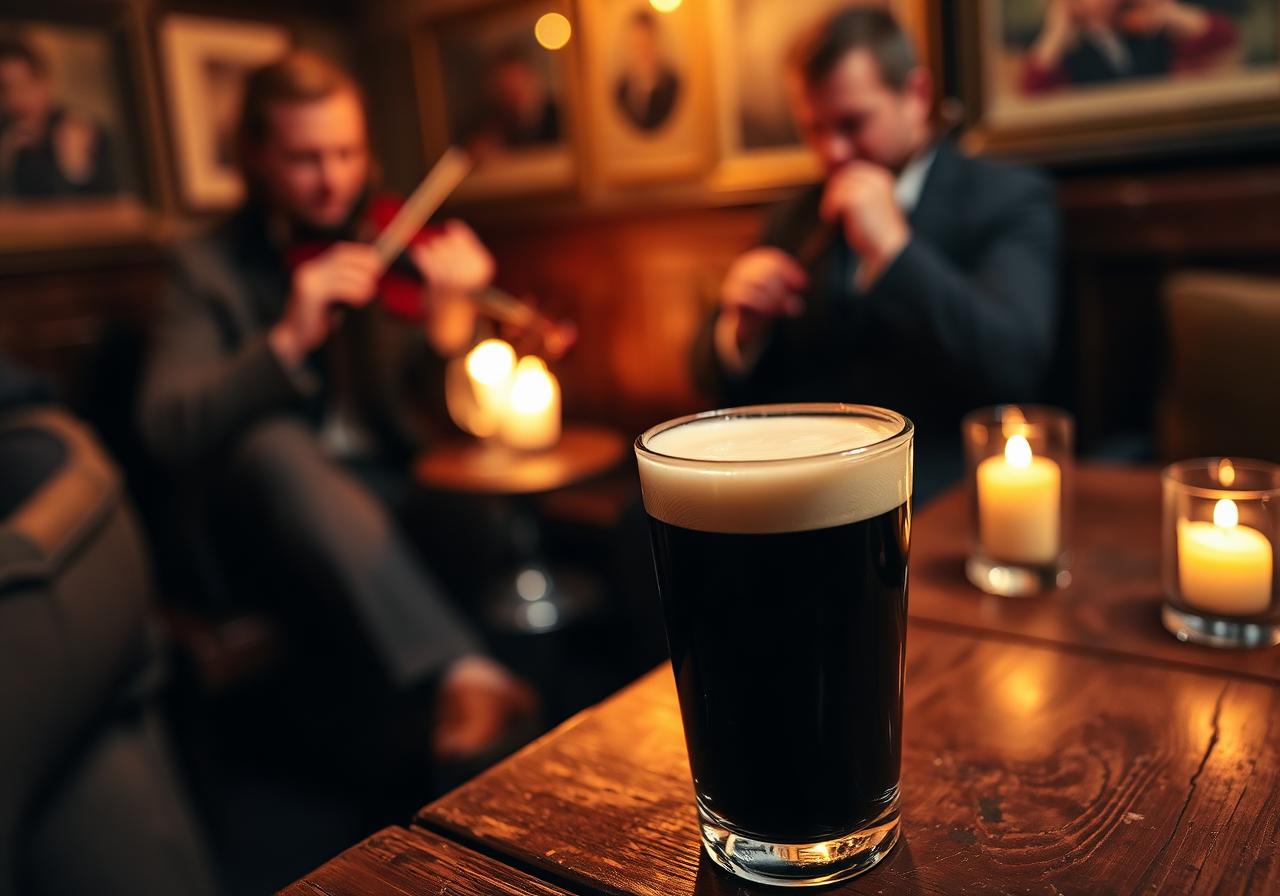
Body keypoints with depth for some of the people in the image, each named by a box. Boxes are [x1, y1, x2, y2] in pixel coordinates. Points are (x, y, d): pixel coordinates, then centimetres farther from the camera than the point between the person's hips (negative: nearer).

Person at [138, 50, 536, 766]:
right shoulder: (212, 268, 3)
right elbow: (166, 427, -10)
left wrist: (452, 321, -29)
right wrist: (288, 340, -24)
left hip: (401, 491, 1)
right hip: (288, 503, 0)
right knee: (273, 444, -34)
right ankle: (464, 671, -38)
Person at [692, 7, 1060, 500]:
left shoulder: (1010, 200, 2)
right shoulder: (793, 219, 14)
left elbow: (1014, 367, -13)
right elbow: (720, 381, 15)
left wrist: (892, 247, -15)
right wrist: (741, 326, -8)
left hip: (934, 493, -4)